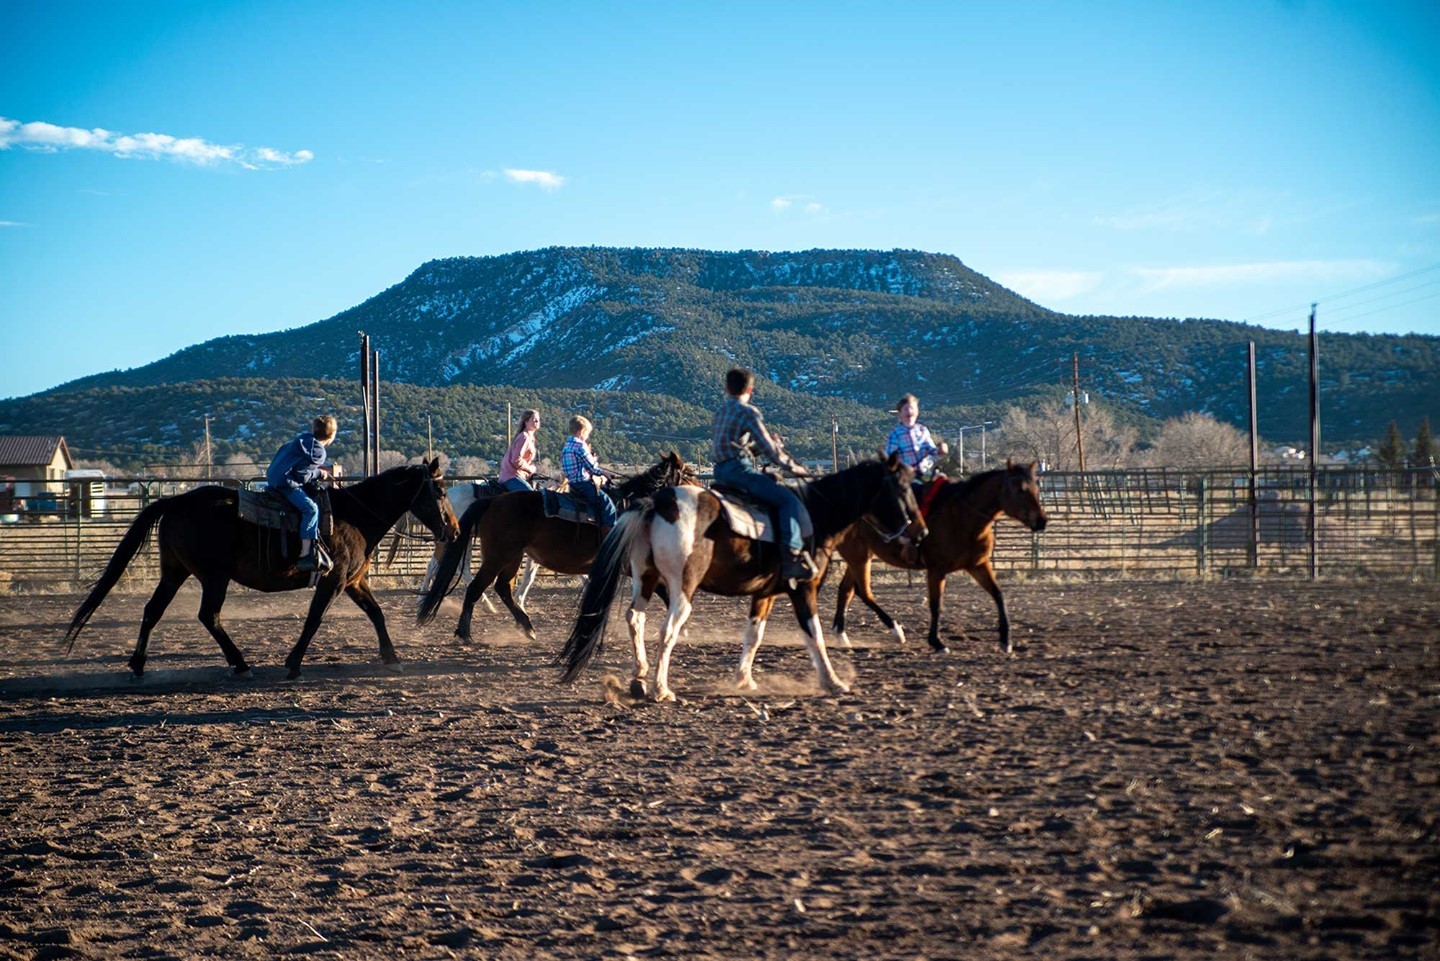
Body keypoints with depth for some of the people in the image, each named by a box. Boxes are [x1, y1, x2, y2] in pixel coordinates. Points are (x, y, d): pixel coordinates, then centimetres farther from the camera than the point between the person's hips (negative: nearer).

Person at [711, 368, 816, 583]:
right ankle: (793, 555, -28)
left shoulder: (721, 412, 18)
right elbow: (768, 448, -9)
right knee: (788, 500, -14)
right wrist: (792, 467, 2)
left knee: (776, 485, 27)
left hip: (721, 471, 9)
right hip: (739, 468, -9)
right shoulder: (749, 412, -6)